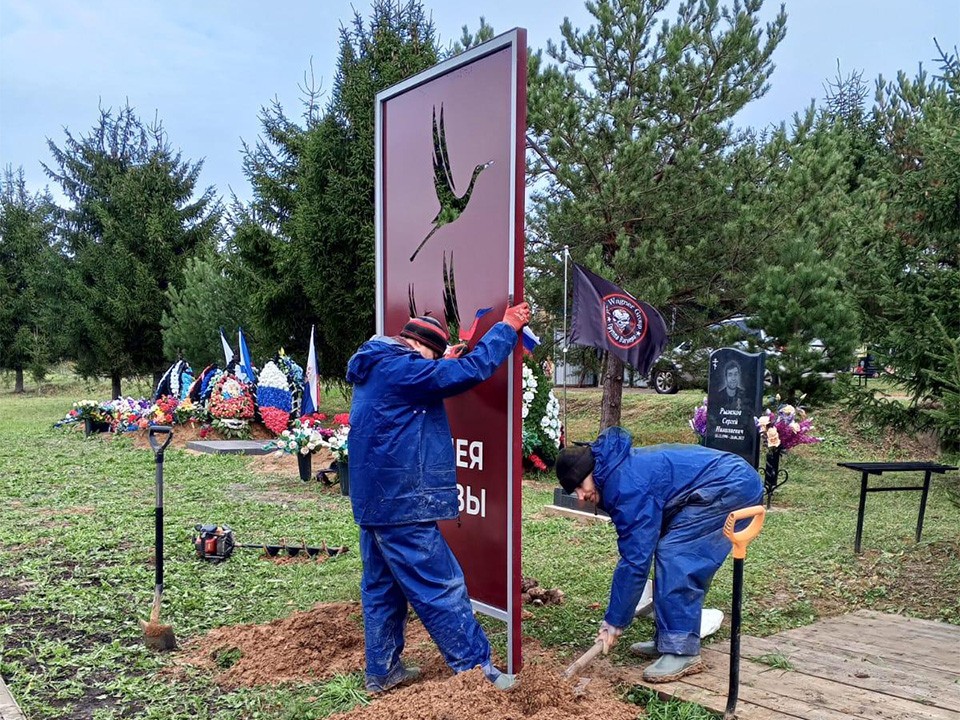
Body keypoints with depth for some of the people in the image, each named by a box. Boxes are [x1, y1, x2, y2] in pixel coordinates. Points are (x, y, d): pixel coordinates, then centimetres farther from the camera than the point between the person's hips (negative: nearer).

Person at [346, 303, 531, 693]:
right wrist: (507, 328, -10)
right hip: (401, 503, -10)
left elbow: (428, 383, 28)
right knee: (441, 588, -2)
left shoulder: (374, 370, 13)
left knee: (381, 587, 16)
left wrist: (444, 363, 13)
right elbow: (473, 370, -20)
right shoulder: (400, 369, -17)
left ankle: (382, 670, 25)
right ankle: (476, 668, 6)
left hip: (374, 500, 10)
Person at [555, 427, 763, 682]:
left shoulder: (626, 486, -21)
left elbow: (635, 559, -19)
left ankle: (683, 652, -10)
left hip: (731, 487, -11)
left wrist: (614, 622, -11)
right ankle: (669, 640, 18)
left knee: (674, 556, -13)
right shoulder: (622, 469, 9)